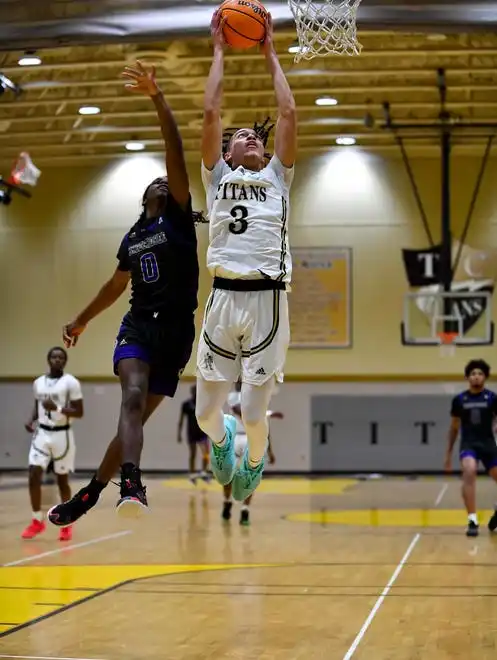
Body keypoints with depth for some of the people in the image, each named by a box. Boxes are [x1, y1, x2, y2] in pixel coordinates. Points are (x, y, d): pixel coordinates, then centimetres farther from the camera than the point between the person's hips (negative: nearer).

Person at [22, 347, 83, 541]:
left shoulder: (71, 383, -9)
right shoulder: (38, 383, 7)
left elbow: (79, 413, -10)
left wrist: (57, 408, -24)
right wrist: (31, 420, 1)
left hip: (62, 435, -4)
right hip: (42, 433, 4)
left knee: (62, 480, 4)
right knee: (34, 476, -8)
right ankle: (37, 521, 6)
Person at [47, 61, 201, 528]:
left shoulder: (179, 218, 2)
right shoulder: (132, 237, 15)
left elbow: (175, 154, -11)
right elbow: (116, 286, 31)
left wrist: (158, 100, -20)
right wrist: (81, 321, 40)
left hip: (175, 331, -2)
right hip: (137, 326, 2)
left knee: (137, 415, 2)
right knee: (133, 396, -26)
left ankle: (90, 494, 18)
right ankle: (131, 487, -46)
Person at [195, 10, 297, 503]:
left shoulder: (277, 176, 17)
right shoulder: (218, 176, 16)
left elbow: (288, 113, 11)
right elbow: (210, 112, 9)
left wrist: (270, 53, 19)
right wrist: (219, 50, 16)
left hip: (267, 299, 0)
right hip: (224, 297, 1)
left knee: (254, 416, -1)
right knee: (205, 413, 5)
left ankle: (253, 461, 33)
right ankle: (221, 439, 42)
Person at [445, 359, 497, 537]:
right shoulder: (459, 400, 4)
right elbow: (454, 427, 15)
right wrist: (448, 453, 17)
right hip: (468, 444, -1)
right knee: (469, 471, -30)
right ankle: (472, 520, -28)